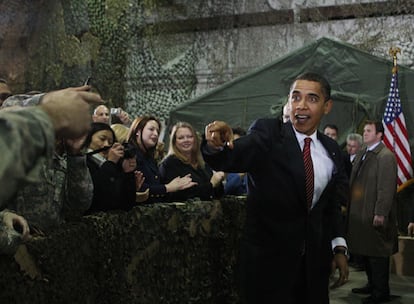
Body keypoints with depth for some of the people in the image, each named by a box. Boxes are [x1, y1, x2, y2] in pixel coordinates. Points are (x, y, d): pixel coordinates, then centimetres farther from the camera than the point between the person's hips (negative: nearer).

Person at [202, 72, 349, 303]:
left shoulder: (332, 150, 6)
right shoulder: (268, 133, -9)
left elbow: (332, 204, 15)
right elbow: (233, 158, -26)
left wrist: (339, 248, 7)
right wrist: (216, 145, -46)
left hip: (315, 259, 5)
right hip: (268, 258, -4)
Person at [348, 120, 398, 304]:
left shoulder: (385, 156, -12)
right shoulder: (360, 156, 16)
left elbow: (386, 188, -17)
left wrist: (380, 213, -21)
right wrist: (349, 206, 11)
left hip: (375, 215, -9)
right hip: (360, 213, 9)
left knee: (377, 254, -2)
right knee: (365, 251, 15)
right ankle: (372, 285, 28)